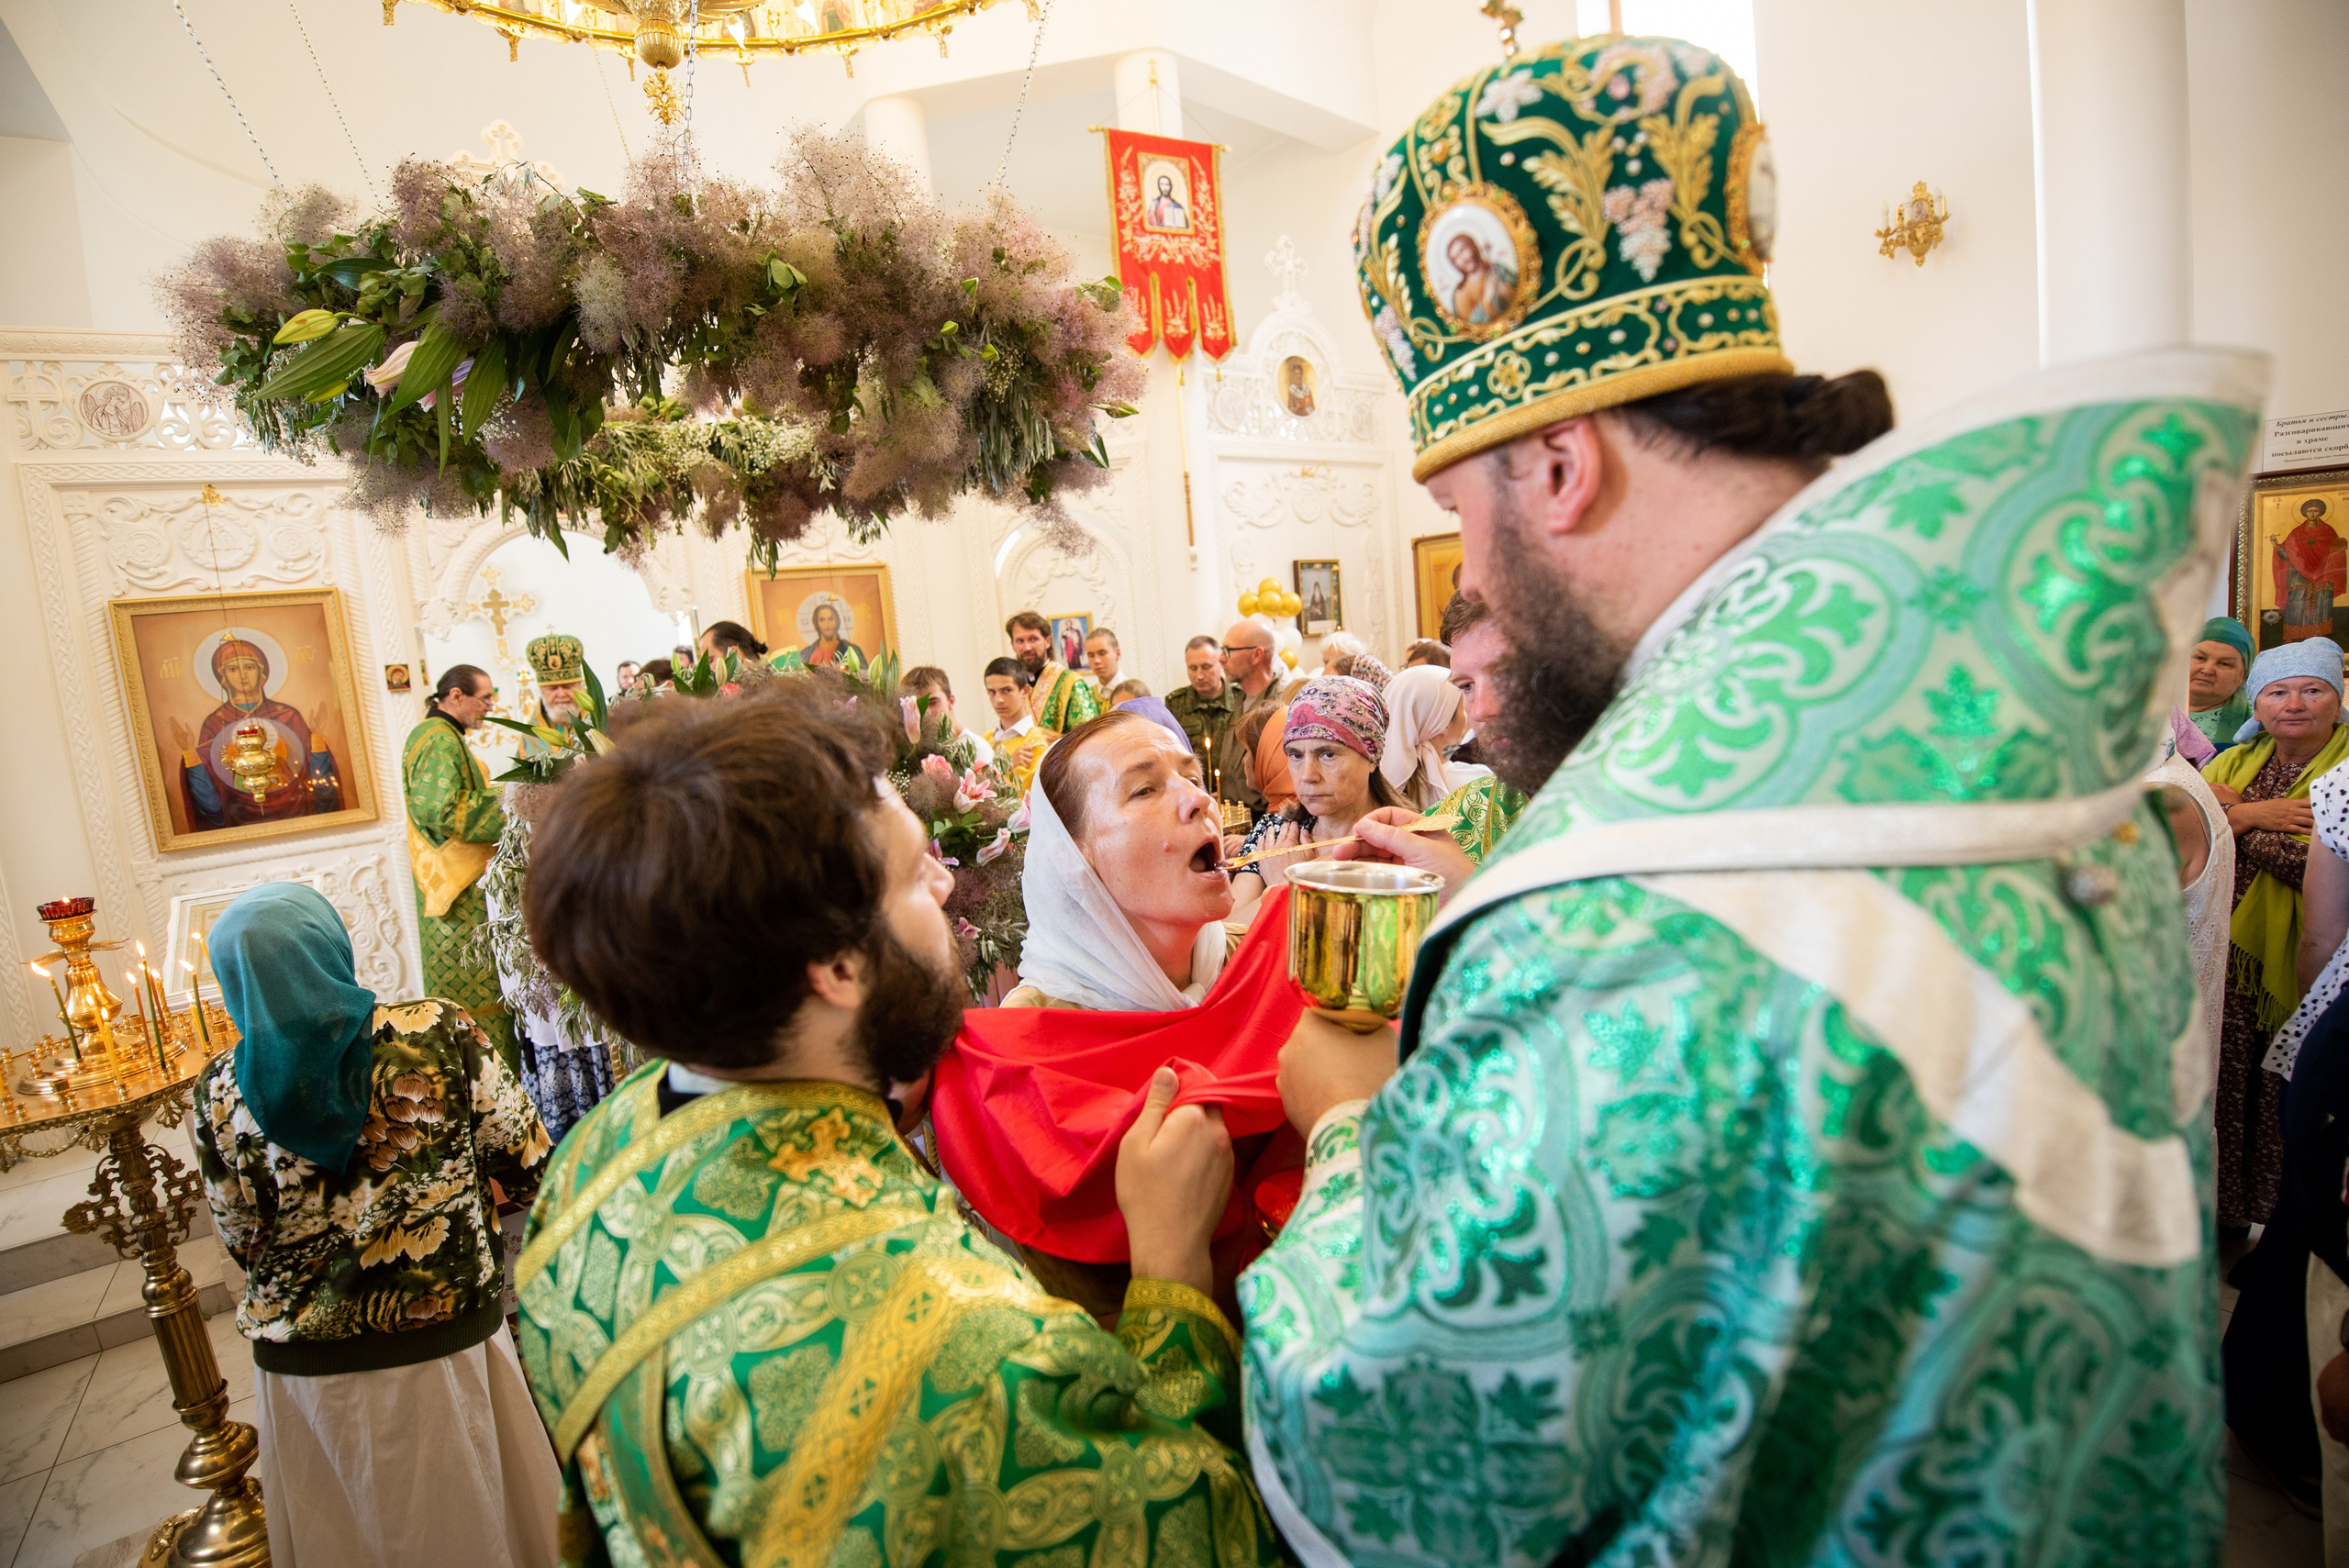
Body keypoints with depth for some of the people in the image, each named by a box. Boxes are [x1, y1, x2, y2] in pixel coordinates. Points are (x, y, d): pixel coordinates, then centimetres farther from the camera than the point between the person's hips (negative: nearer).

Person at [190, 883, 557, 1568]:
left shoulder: (222, 1094, -12)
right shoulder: (438, 1032, -18)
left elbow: (246, 1243, 0)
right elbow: (528, 1162, -11)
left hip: (308, 1369, 2)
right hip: (448, 1341, -1)